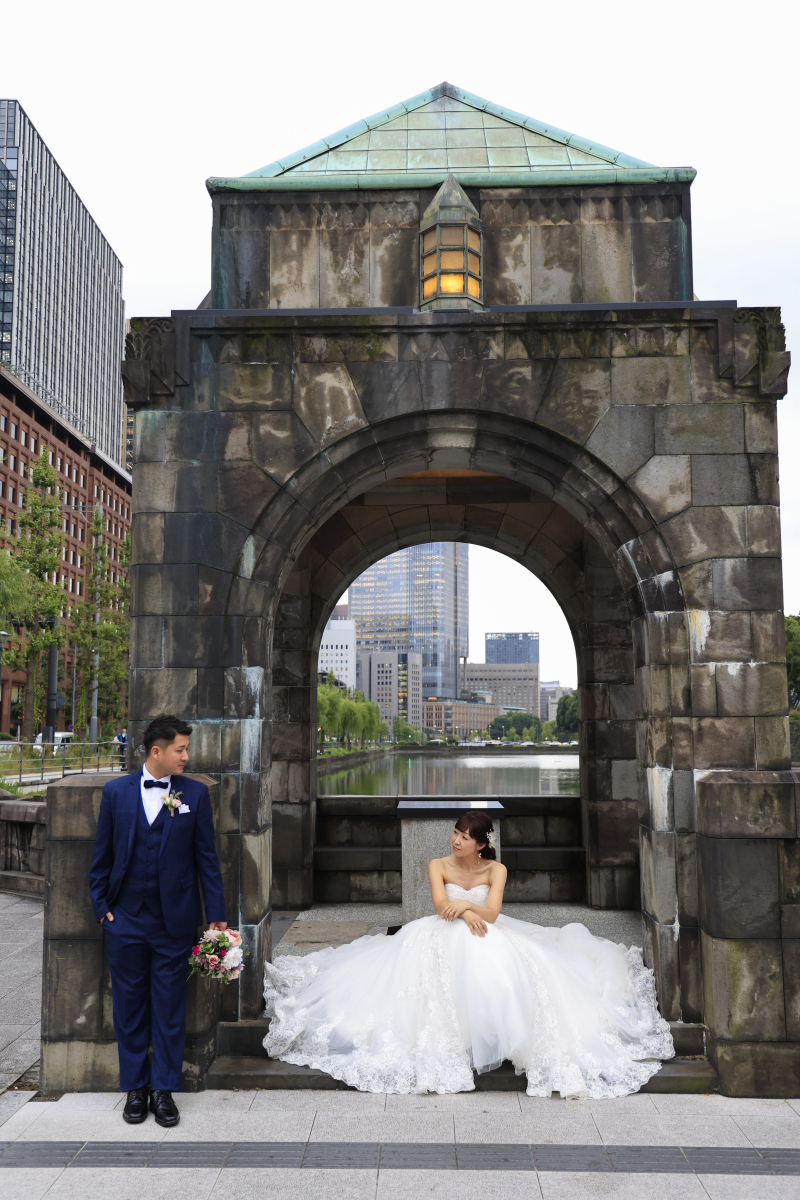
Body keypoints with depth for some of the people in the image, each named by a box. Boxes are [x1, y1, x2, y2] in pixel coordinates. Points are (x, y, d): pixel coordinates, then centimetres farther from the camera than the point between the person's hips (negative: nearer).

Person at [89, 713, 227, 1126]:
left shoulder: (195, 793, -2)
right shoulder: (116, 791, 0)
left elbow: (206, 857, 0)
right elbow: (102, 856, 6)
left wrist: (216, 915, -2)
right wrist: (101, 906, 1)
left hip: (175, 922, -1)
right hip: (125, 921, 1)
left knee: (169, 1010, 8)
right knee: (130, 1008, 11)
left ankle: (164, 1090, 22)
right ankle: (135, 1088, 26)